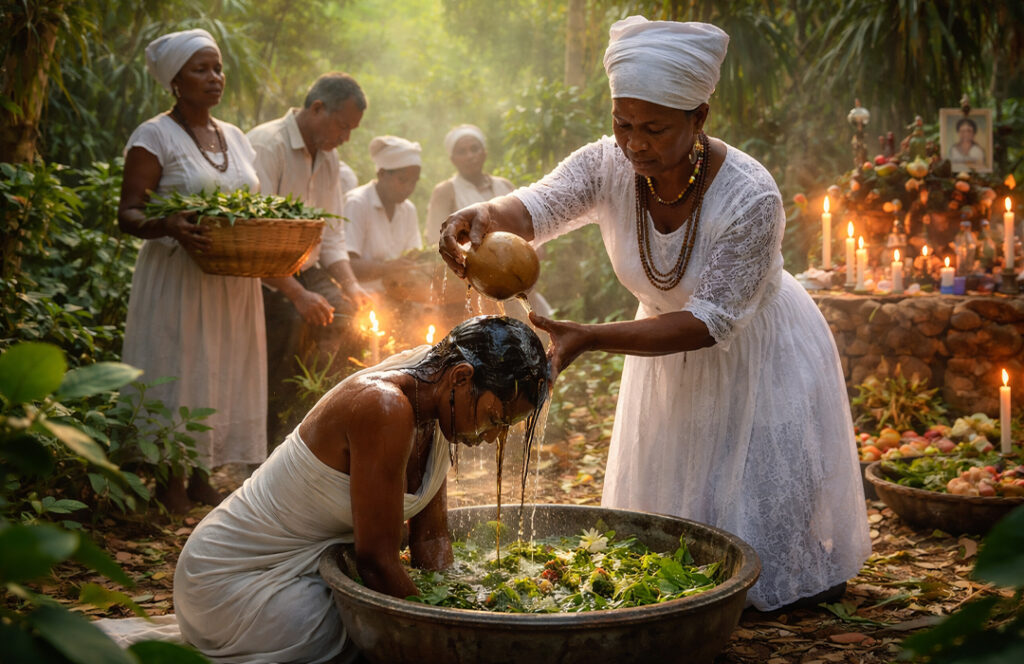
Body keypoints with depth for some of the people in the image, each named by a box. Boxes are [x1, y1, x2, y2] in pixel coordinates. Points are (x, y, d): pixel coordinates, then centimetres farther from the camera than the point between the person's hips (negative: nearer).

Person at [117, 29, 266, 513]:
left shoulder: (236, 138, 15)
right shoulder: (154, 136, -4)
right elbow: (128, 214, -10)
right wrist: (168, 226, -31)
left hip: (234, 285, 6)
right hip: (177, 281, -6)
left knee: (225, 377, 8)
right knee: (180, 375, -5)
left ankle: (202, 479, 19)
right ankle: (172, 484, 4)